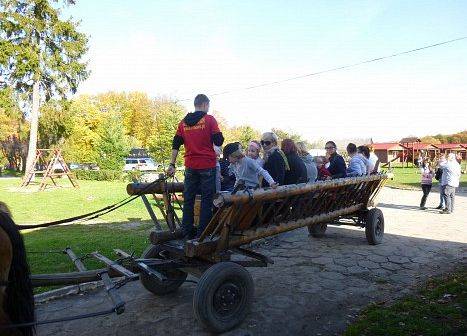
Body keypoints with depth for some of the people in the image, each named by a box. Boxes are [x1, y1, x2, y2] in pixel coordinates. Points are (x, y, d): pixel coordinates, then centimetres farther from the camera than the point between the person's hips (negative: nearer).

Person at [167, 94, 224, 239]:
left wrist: (172, 164, 10)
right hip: (207, 165, -4)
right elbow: (219, 141, -9)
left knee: (188, 199, 11)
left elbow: (175, 144, 8)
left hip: (190, 167, 4)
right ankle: (203, 232, 6)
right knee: (207, 199, 4)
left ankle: (187, 232, 16)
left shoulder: (183, 122, 10)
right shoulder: (209, 119, -4)